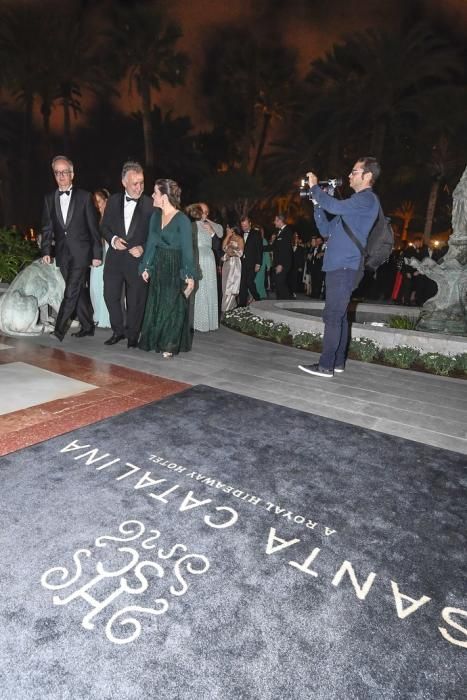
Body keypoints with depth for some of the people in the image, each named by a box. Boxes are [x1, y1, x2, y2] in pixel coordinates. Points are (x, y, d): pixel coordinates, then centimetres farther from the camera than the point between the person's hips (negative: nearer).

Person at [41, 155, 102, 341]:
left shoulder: (84, 197, 0)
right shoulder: (49, 198, 11)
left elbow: (94, 227, -1)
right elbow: (47, 228, 10)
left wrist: (97, 254, -5)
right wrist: (46, 251, -1)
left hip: (81, 251, -4)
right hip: (62, 253, 4)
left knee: (71, 291, -11)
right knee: (79, 290, 10)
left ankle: (59, 329, -7)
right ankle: (87, 326, 19)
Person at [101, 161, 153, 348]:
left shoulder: (150, 204, -4)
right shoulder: (113, 201, 7)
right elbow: (104, 226, 12)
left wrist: (144, 248, -14)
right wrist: (113, 239, -8)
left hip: (138, 258, -3)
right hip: (115, 257, 3)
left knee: (135, 300, 5)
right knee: (110, 295, 4)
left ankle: (132, 335, 22)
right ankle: (118, 331, 24)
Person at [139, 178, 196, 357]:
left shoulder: (182, 219, -11)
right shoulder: (156, 216, 5)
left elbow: (187, 249, -11)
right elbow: (151, 243, 8)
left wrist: (190, 275, -13)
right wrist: (146, 267, 5)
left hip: (175, 268, -6)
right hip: (158, 265, 6)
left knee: (172, 306, 1)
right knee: (155, 304, 10)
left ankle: (170, 346, 14)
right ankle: (156, 341, 25)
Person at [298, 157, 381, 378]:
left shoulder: (367, 199, -6)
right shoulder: (356, 202, 24)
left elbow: (335, 206, -22)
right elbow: (326, 230, 23)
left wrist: (314, 187, -7)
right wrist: (317, 203, 13)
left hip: (345, 267, -10)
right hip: (339, 266, 10)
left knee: (332, 316, -11)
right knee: (339, 316, 10)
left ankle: (326, 366, -9)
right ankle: (338, 362, 16)